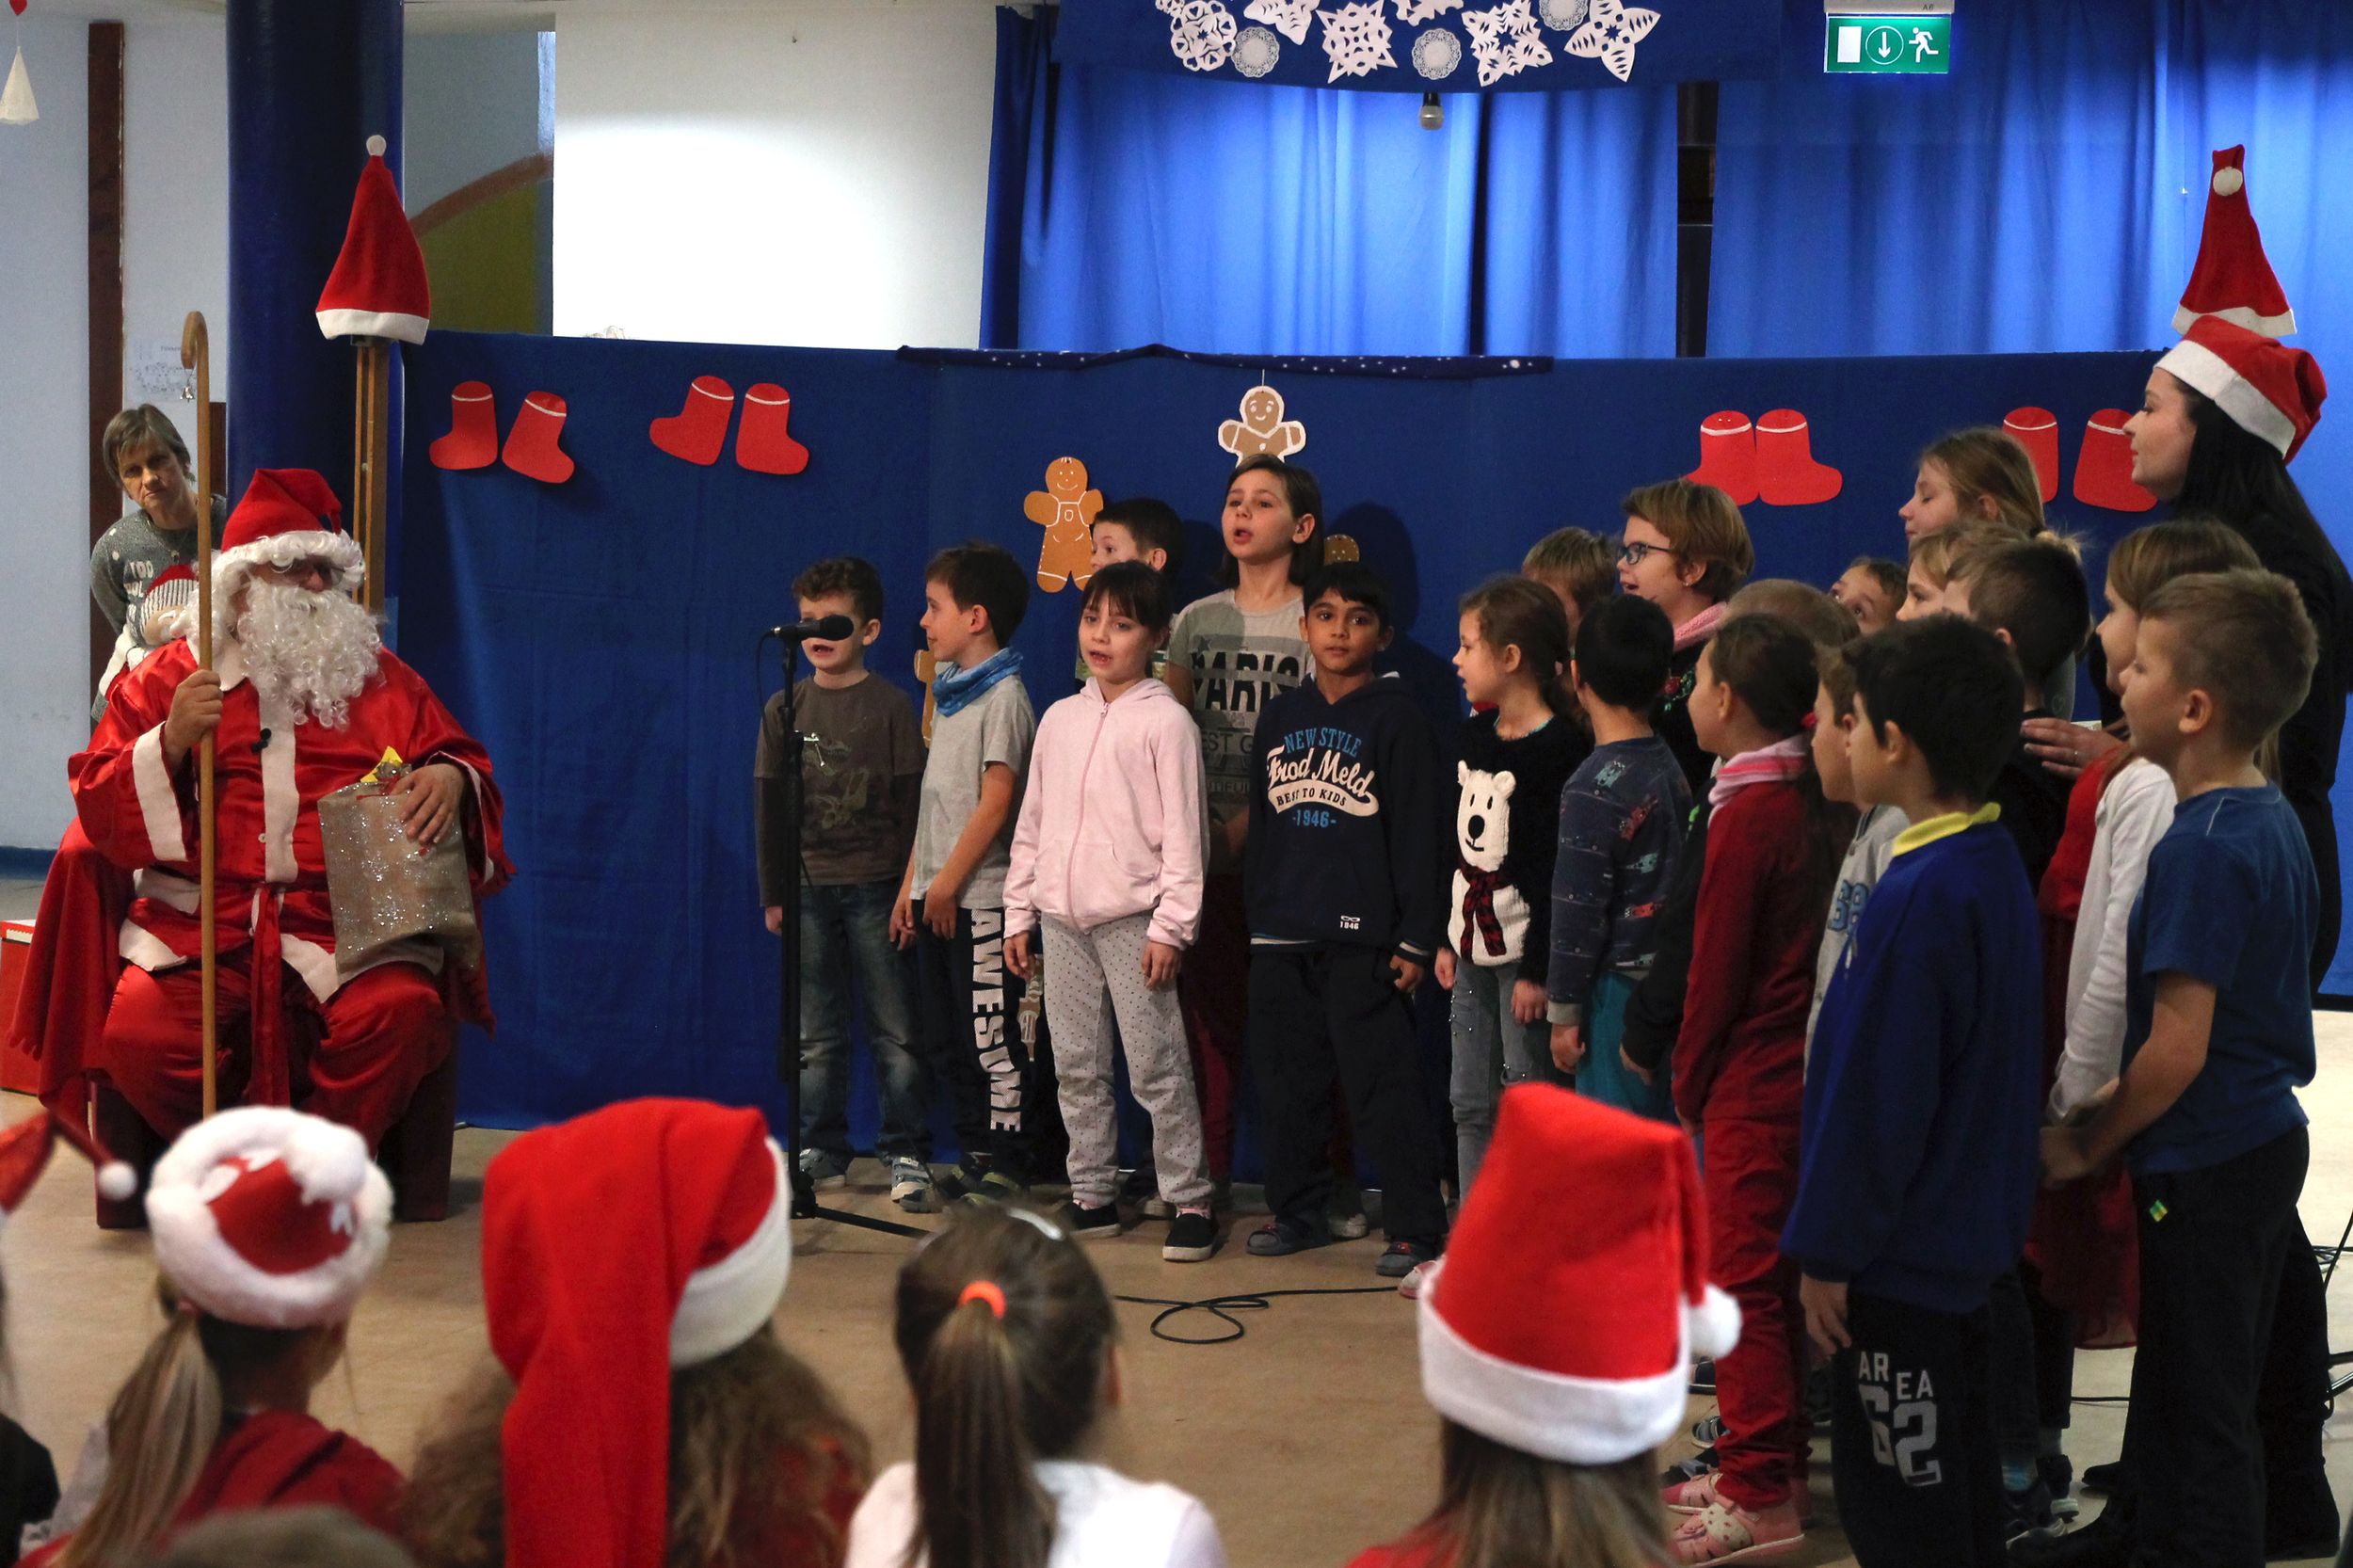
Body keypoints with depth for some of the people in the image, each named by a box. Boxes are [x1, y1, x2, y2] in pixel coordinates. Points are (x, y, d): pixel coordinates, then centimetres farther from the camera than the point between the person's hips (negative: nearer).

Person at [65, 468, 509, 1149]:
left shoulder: (382, 679, 20)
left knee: (401, 1012, -32)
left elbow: (458, 756, 20)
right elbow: (99, 806, 11)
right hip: (201, 919, 0)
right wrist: (171, 742, -8)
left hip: (348, 917, 0)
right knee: (136, 1032, -28)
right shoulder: (169, 678, 16)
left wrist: (452, 778, -5)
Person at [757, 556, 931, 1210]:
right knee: (816, 1036, 8)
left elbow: (912, 801, -2)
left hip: (876, 888, -3)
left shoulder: (891, 705, -2)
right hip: (807, 887, 3)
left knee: (895, 1031, -1)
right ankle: (821, 1153, 17)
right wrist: (772, 893, 7)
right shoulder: (785, 708, 7)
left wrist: (909, 886, -6)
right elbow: (768, 806, 10)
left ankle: (908, 1155, 5)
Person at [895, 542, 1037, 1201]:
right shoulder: (950, 693, 17)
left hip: (979, 899, -9)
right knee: (953, 1040, 12)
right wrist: (911, 887, 15)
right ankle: (974, 1157, 19)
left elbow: (995, 802, -16)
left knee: (992, 1036, -5)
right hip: (937, 897, 9)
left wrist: (948, 882, -16)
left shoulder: (1003, 696, -10)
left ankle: (1006, 1165, 1)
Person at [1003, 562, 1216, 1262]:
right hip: (1062, 918, 6)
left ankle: (1189, 1200, 2)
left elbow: (1183, 832, -8)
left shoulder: (1166, 721, -5)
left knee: (1157, 1069, -5)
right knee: (1076, 1067, 10)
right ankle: (1092, 1195, 19)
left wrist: (1171, 927, -13)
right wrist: (1018, 914, 13)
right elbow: (1031, 822, 17)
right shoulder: (1060, 719, 13)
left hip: (1133, 919, -6)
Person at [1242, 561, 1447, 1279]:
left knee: (1382, 1086, -6)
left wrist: (1415, 939, -9)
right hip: (1281, 938, 6)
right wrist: (1255, 918, 14)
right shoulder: (1281, 716, 14)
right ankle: (1297, 1210, 24)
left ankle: (1416, 1227, 0)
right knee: (1288, 1083, 11)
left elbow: (1416, 836, -5)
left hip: (1361, 936, -5)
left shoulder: (1398, 719, -2)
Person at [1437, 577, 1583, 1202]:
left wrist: (1538, 969, -18)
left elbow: (1558, 870, -17)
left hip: (1523, 949, -8)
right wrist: (1445, 939, 15)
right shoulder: (1473, 736, 11)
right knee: (1469, 1104, 12)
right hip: (1471, 944, 8)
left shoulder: (1560, 749, -14)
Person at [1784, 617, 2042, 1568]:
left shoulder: (1918, 895, -24)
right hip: (1972, 1232, 10)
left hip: (1903, 1247, -10)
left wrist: (1828, 1252, -15)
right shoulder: (1998, 867, 5)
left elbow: (1875, 1096, -23)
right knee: (1958, 1476, 19)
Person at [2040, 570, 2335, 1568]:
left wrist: (2087, 1146, -13)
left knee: (2193, 1403, 2)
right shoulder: (2274, 820, 5)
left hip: (2202, 1164, -9)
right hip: (2268, 1137, 9)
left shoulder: (2198, 848, -23)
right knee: (2231, 1385, 24)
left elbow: (2177, 1048, -24)